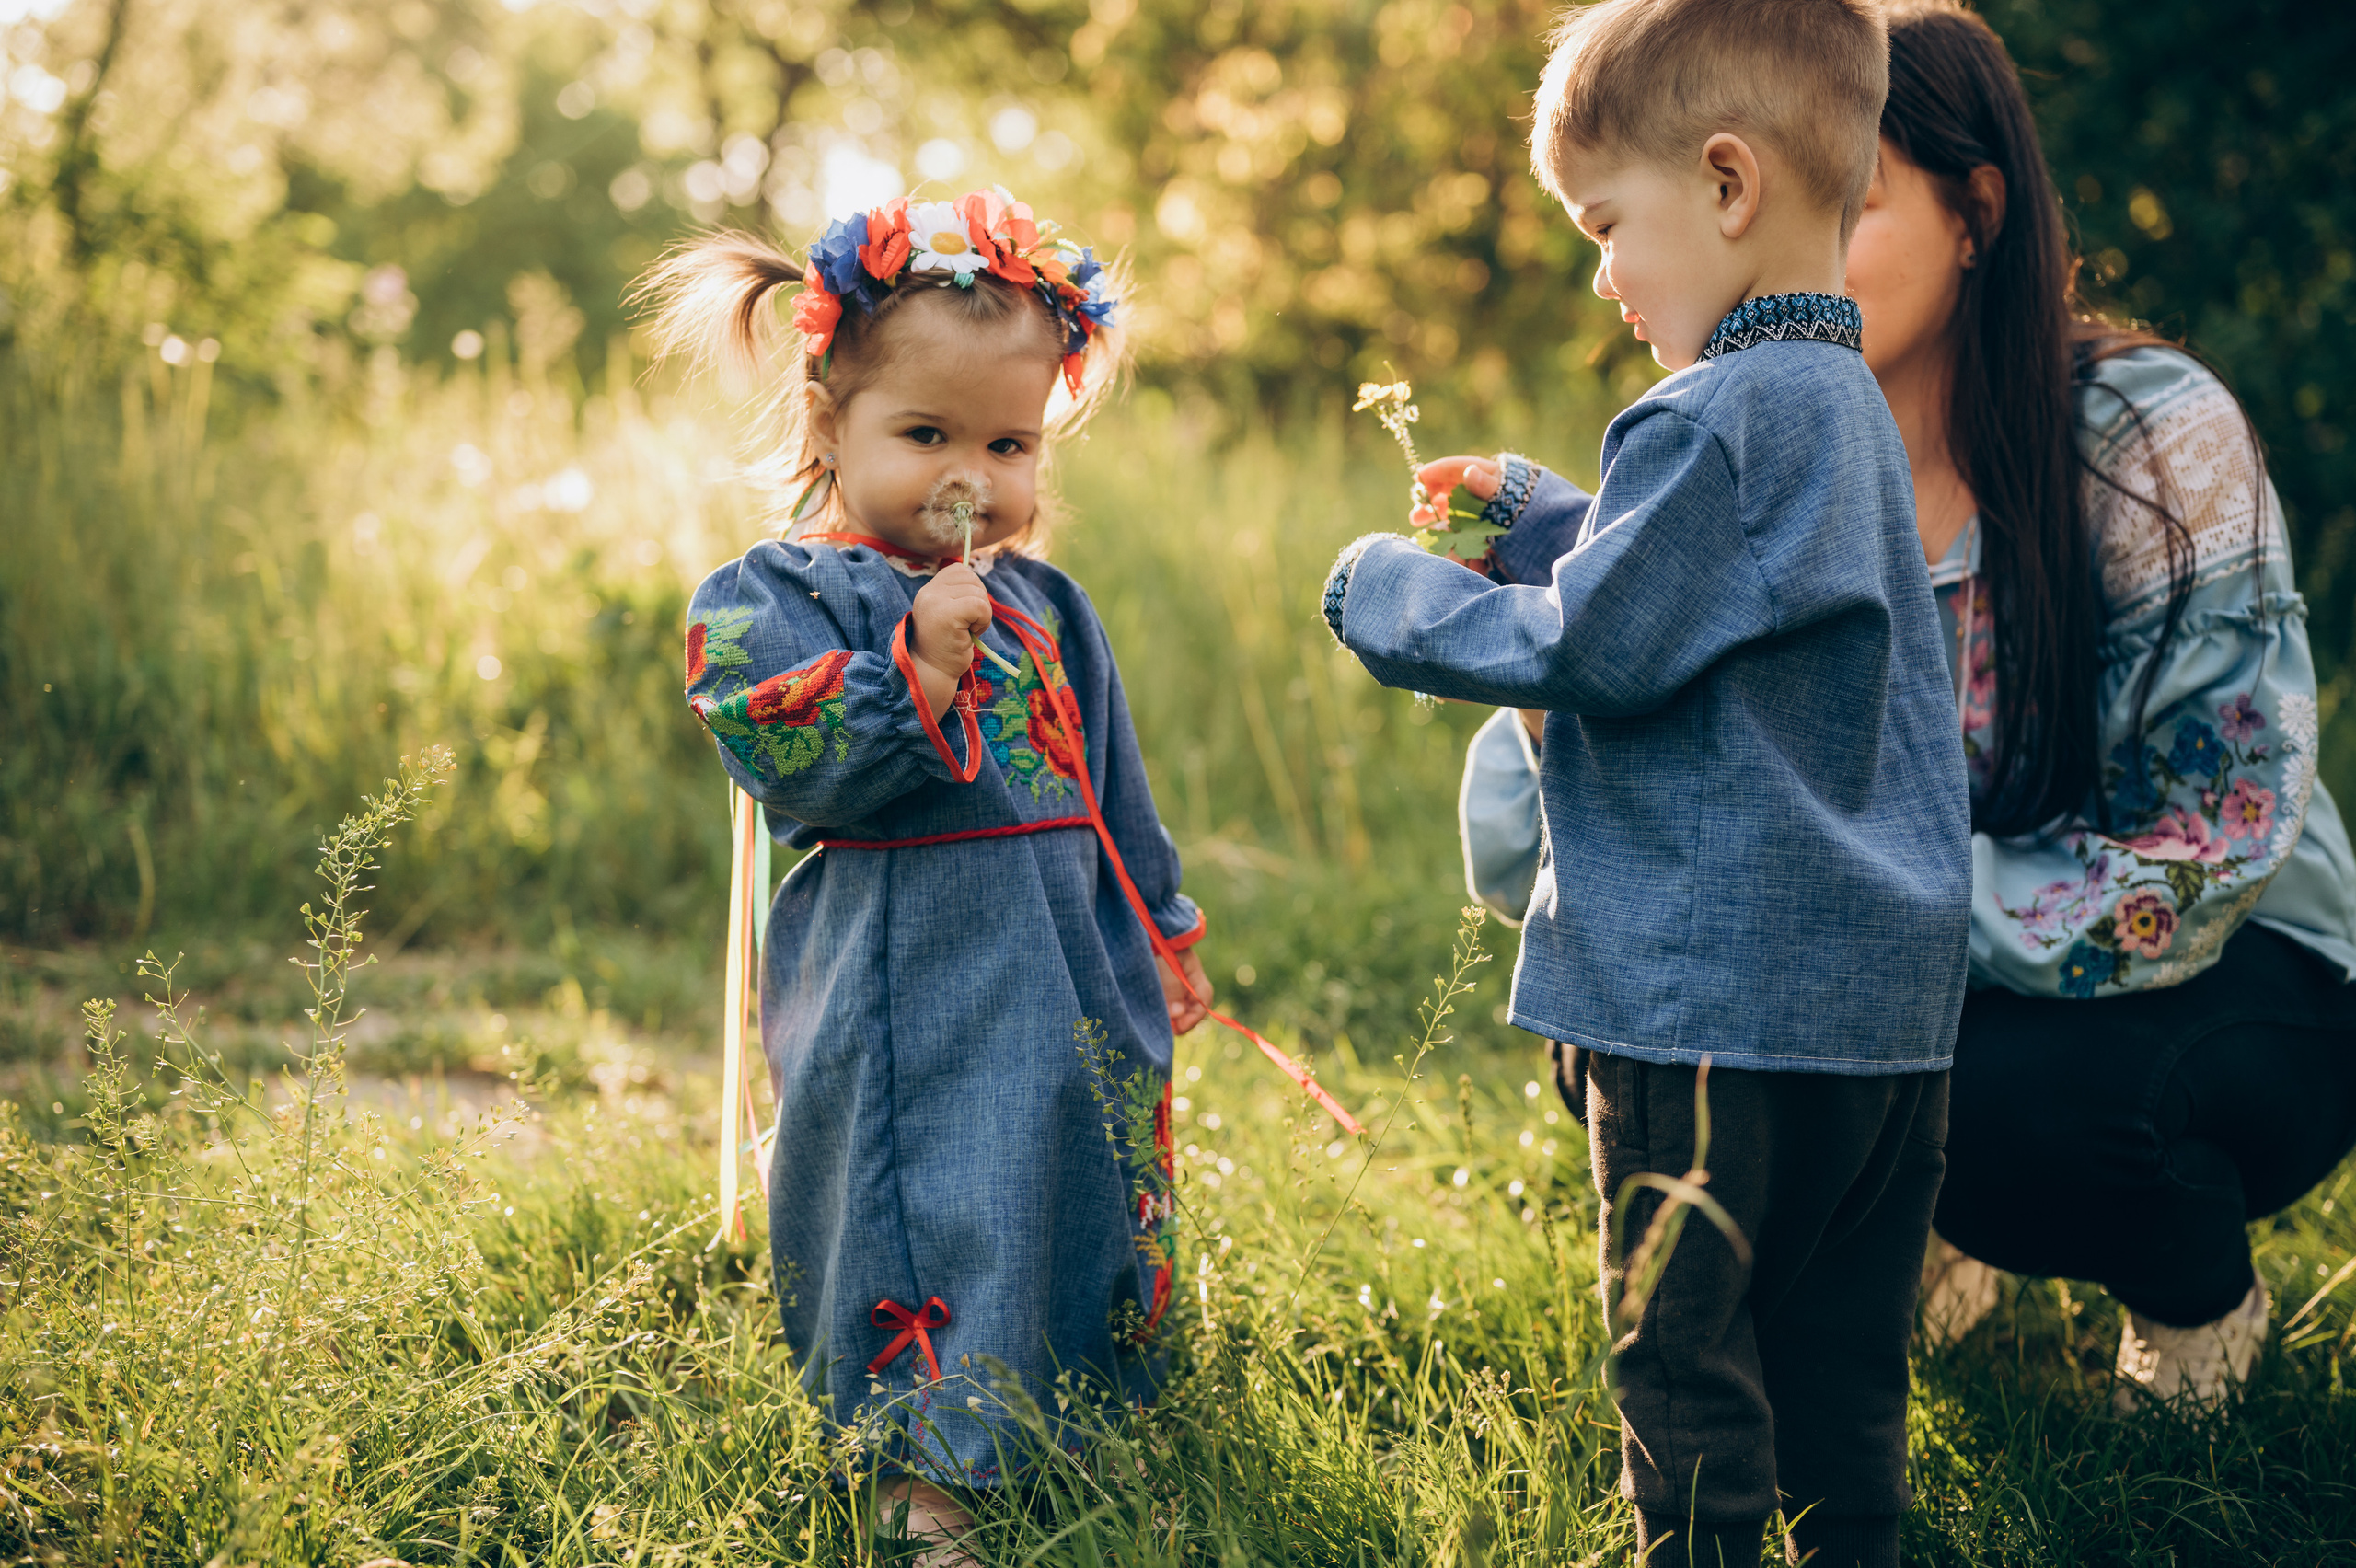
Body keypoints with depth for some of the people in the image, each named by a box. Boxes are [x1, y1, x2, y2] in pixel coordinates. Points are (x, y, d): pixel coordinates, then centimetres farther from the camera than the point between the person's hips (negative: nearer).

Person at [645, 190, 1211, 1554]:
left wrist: (1162, 939, 23)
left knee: (1083, 1221, 14)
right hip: (903, 1000, -6)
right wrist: (920, 662, -27)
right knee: (928, 1237, -5)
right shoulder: (773, 599, -5)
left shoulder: (1045, 607, 12)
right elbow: (795, 765, -19)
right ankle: (936, 1487, 7)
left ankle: (1080, 1445, 31)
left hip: (1070, 984, 6)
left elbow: (1113, 790, 20)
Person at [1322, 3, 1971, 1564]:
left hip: (1712, 983, -9)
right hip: (1884, 991, 9)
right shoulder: (1850, 406, 15)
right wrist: (1534, 518, 22)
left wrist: (1394, 597, -2)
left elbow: (1594, 650, -15)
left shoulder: (1716, 417, -16)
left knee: (1689, 1353, 0)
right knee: (1840, 1352, 13)